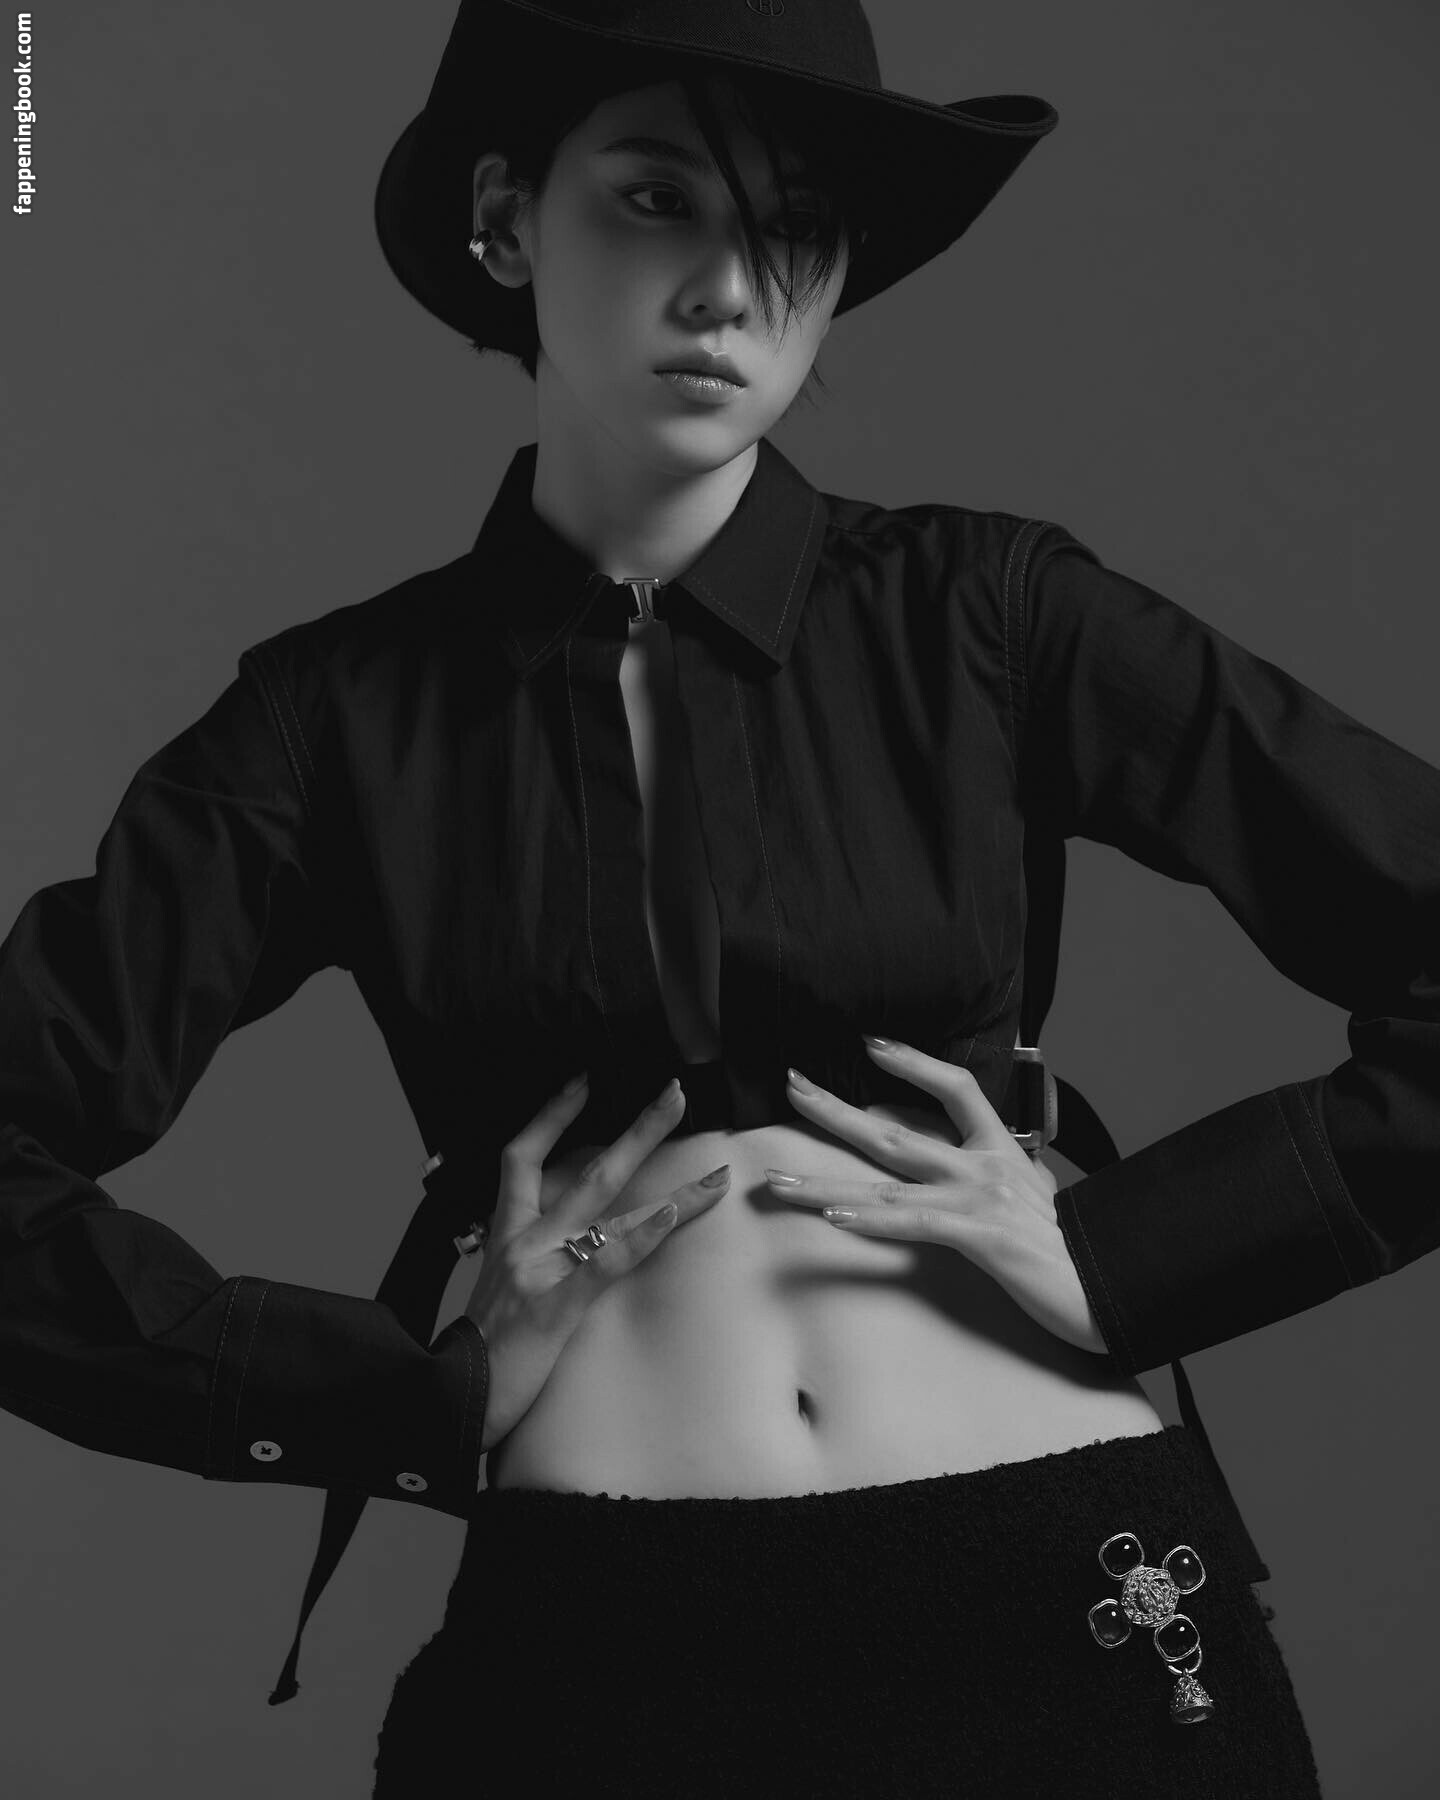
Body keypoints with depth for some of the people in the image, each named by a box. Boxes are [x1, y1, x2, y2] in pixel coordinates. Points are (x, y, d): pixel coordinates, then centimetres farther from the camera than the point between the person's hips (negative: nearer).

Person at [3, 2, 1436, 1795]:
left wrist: (1115, 1256, -8)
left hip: (1063, 1607, 1)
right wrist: (431, 1393, -5)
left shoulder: (985, 615, -3)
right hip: (598, 1649, 0)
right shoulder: (344, 710, -1)